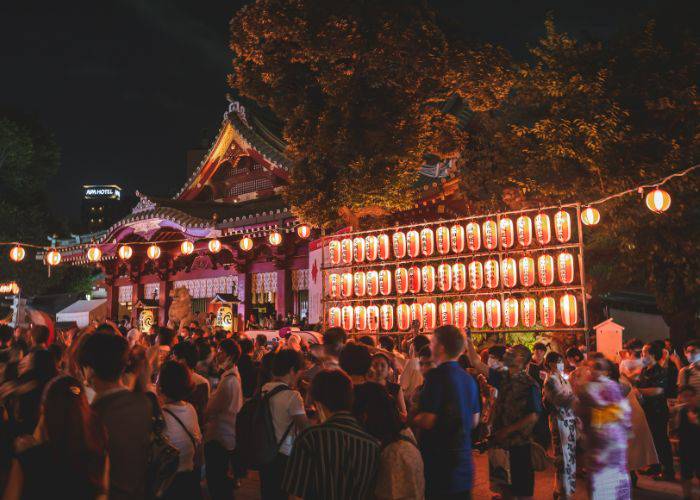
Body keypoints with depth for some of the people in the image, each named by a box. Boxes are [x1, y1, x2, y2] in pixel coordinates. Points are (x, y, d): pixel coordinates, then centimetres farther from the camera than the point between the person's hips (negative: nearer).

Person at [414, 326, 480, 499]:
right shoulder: (468, 378, 8)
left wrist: (409, 420, -3)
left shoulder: (437, 376, -17)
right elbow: (474, 421, 17)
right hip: (464, 465, 7)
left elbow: (427, 421, -21)